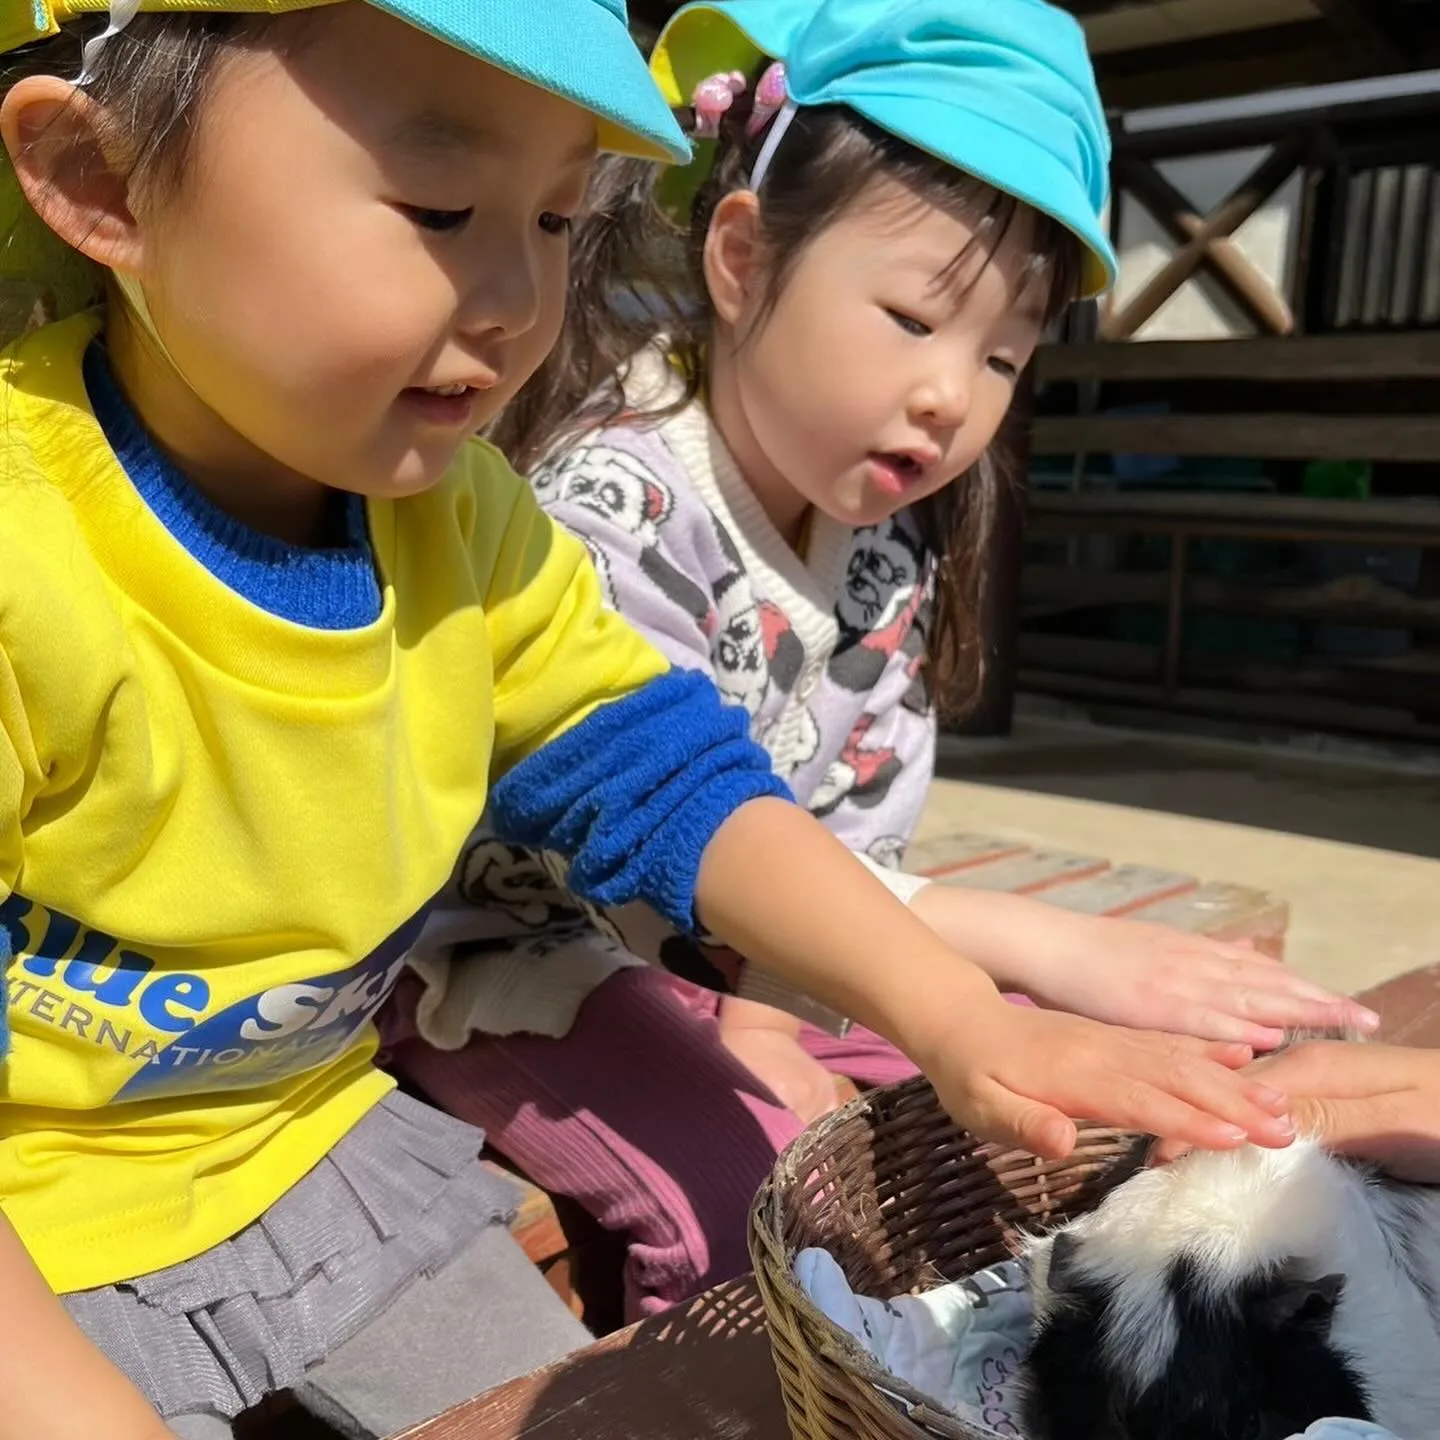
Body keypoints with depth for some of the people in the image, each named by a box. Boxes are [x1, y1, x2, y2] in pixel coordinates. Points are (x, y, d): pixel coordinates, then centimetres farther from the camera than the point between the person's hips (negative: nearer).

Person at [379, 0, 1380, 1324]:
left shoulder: (887, 544, -2)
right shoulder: (612, 508, -27)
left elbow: (858, 820, 2)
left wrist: (766, 1017, -12)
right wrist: (1034, 947, -43)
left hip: (748, 956, 7)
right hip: (513, 951, -7)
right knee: (761, 1191, -27)